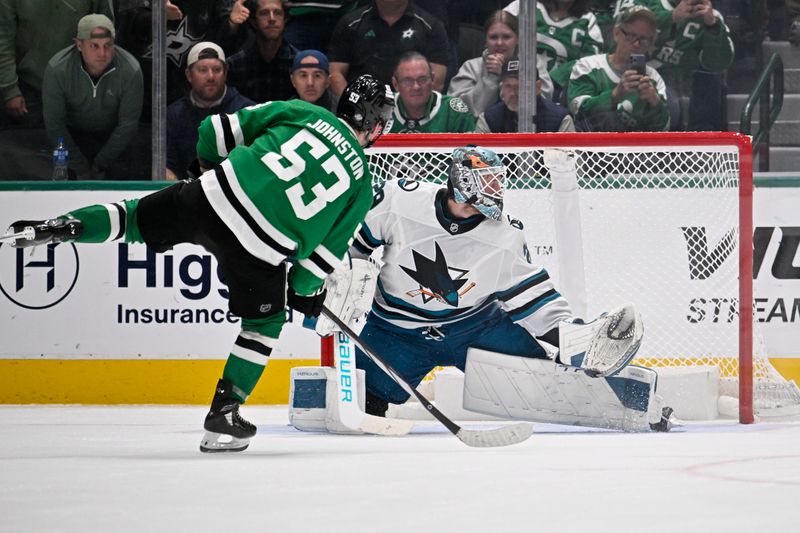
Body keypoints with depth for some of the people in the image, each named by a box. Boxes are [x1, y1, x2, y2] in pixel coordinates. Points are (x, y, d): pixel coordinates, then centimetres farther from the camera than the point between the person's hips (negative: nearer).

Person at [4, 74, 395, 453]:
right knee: (265, 323, 21)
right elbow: (329, 248, 12)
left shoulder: (302, 114, 13)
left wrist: (214, 172, 32)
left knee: (136, 218, 24)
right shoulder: (362, 182, 11)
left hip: (211, 197, 2)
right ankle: (223, 415, 17)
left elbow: (218, 131, 12)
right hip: (260, 248, -2)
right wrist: (304, 290, 29)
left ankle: (57, 228, 7)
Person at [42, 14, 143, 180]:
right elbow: (54, 125, -18)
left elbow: (128, 124, -16)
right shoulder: (57, 70, -25)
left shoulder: (130, 71, -24)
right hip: (74, 134, -1)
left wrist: (99, 165, -16)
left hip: (114, 137, 1)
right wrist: (81, 169, -18)